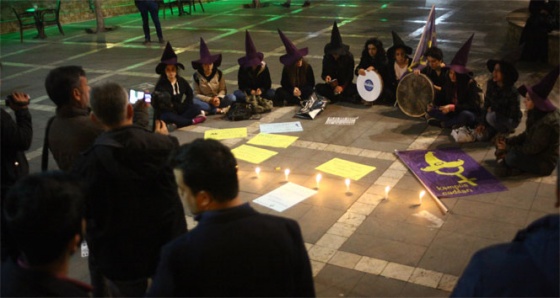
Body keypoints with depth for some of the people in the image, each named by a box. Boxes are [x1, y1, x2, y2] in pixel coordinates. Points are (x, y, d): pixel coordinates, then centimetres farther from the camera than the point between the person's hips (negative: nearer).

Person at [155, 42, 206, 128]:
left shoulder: (182, 81, 5)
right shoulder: (161, 85, -10)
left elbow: (190, 94, 18)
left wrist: (184, 106, 2)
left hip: (181, 110, 5)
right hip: (168, 112, -5)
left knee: (196, 108, -19)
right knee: (167, 117, -38)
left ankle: (175, 124, -31)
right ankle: (192, 121, -26)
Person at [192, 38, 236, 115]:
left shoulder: (219, 73, -2)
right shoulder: (197, 76, -5)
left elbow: (223, 90, -1)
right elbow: (196, 94, -5)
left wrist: (218, 98, -23)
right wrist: (210, 100, -20)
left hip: (218, 100, 1)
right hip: (205, 101, -1)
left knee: (232, 97, -28)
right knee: (193, 101, -33)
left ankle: (207, 110, -29)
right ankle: (219, 110, -31)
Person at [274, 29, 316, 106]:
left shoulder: (308, 67, -8)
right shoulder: (287, 68, -6)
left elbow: (311, 83, -3)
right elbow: (284, 83, 0)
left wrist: (300, 90, -20)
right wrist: (293, 89, -21)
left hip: (304, 91, -1)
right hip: (292, 91, 1)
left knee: (310, 91, -35)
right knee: (279, 91, -28)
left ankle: (289, 101, -33)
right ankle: (301, 101, -35)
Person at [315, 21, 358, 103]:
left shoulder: (349, 57, -8)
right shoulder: (327, 58, -3)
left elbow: (350, 75, -7)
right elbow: (323, 73, 2)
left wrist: (342, 87, -23)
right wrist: (326, 77, -23)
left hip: (345, 85, -2)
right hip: (332, 85, 3)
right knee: (318, 87, -31)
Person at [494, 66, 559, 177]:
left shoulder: (546, 123, -30)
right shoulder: (536, 113, -2)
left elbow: (533, 149, -25)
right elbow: (526, 135, 9)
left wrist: (507, 148, -17)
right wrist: (507, 141, -5)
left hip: (543, 163, -10)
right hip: (534, 151, 10)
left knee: (512, 157, -31)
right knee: (500, 143, 6)